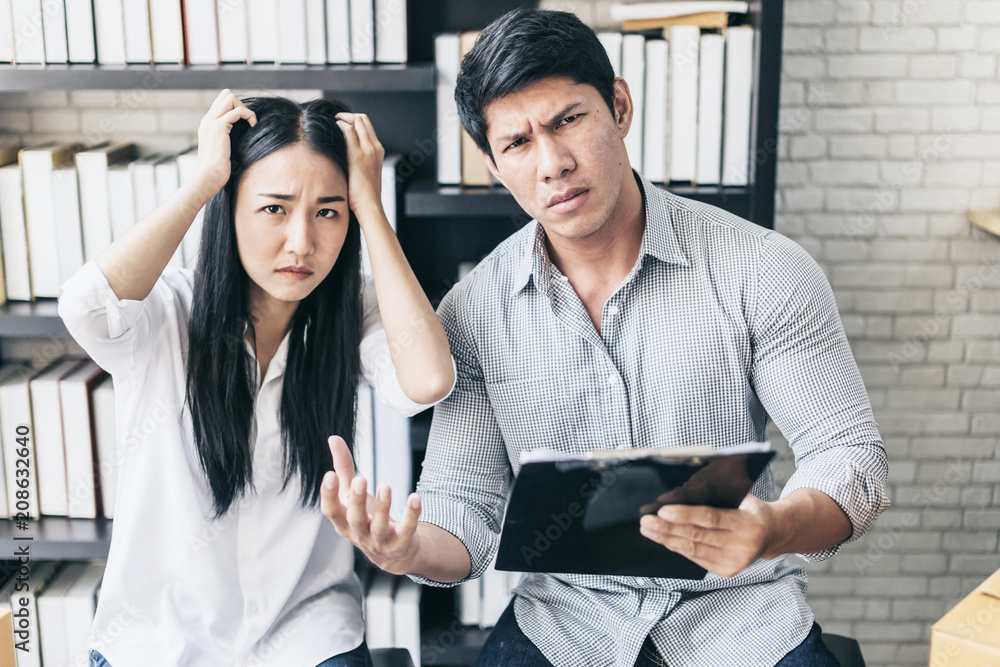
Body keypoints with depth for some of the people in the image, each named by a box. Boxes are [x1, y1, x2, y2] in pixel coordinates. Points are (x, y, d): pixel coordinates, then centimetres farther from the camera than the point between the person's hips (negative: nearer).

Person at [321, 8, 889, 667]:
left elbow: (850, 455, -7)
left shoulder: (764, 270, -7)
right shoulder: (471, 314, -1)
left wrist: (775, 529, -30)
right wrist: (409, 551, -24)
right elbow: (465, 507, 1)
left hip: (738, 606, 0)